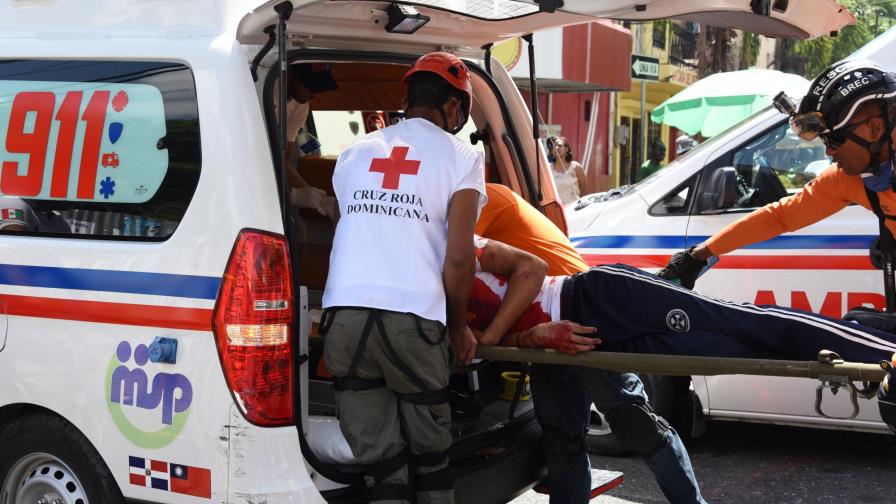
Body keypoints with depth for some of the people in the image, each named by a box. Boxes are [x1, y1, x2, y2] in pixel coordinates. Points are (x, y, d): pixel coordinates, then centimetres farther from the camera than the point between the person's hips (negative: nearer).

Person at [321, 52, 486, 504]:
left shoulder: (354, 152, 21)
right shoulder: (460, 157, 7)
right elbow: (458, 259, -1)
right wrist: (459, 327, 13)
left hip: (343, 313, 3)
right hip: (413, 318, -3)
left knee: (379, 457, 8)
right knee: (429, 450, 15)